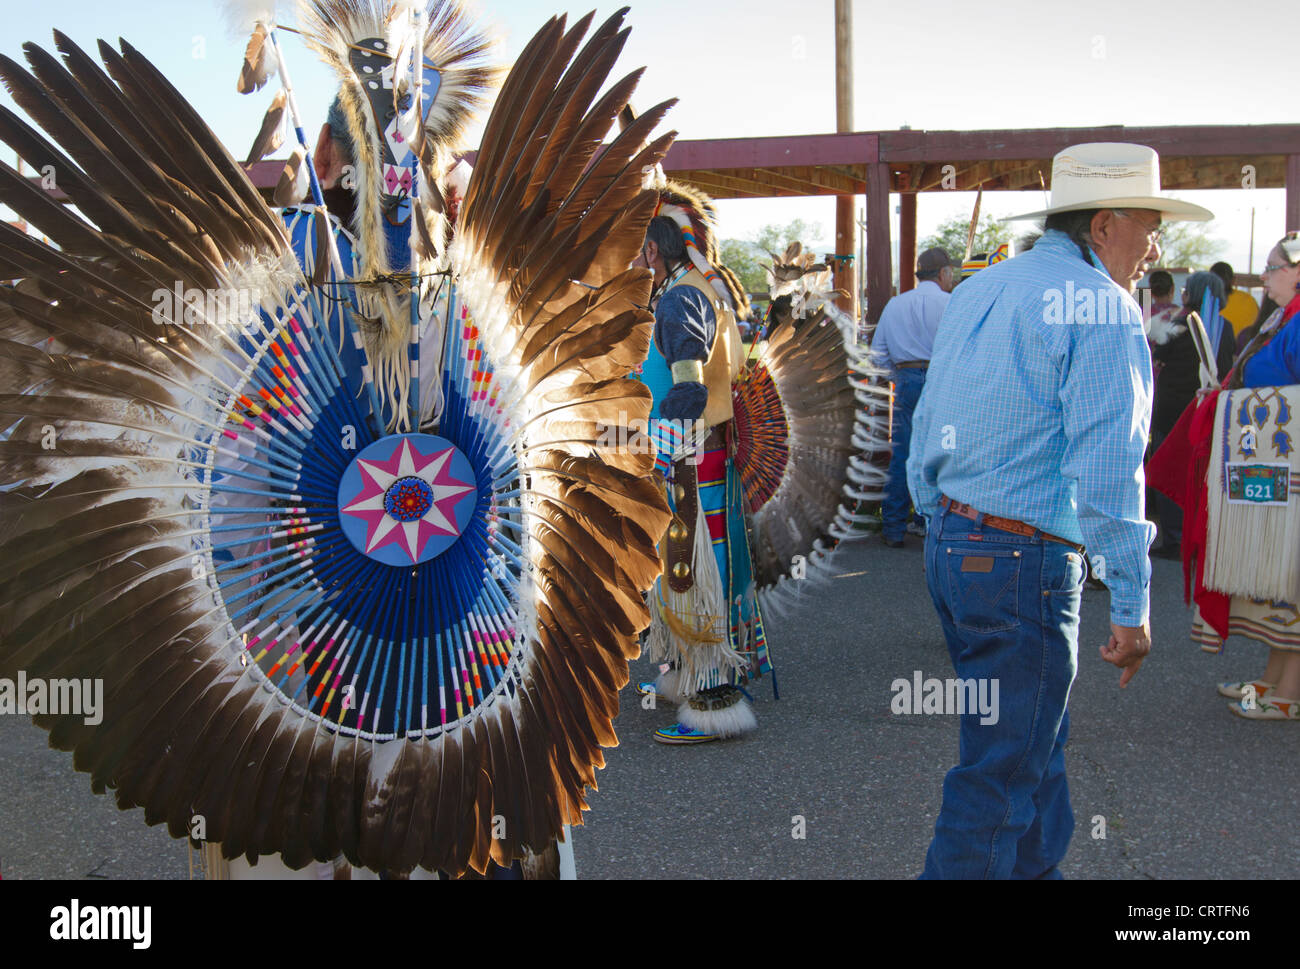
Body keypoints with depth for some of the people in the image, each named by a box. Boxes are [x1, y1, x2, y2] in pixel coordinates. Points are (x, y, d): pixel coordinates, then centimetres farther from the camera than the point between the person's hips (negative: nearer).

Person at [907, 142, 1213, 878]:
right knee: (1004, 773, 3)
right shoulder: (1102, 308, -12)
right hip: (1026, 567, -9)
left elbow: (926, 436, 15)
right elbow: (1106, 473, -19)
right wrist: (1132, 603, -14)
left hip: (951, 545, 9)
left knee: (1039, 742, 23)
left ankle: (1037, 870, 38)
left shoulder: (976, 292, 12)